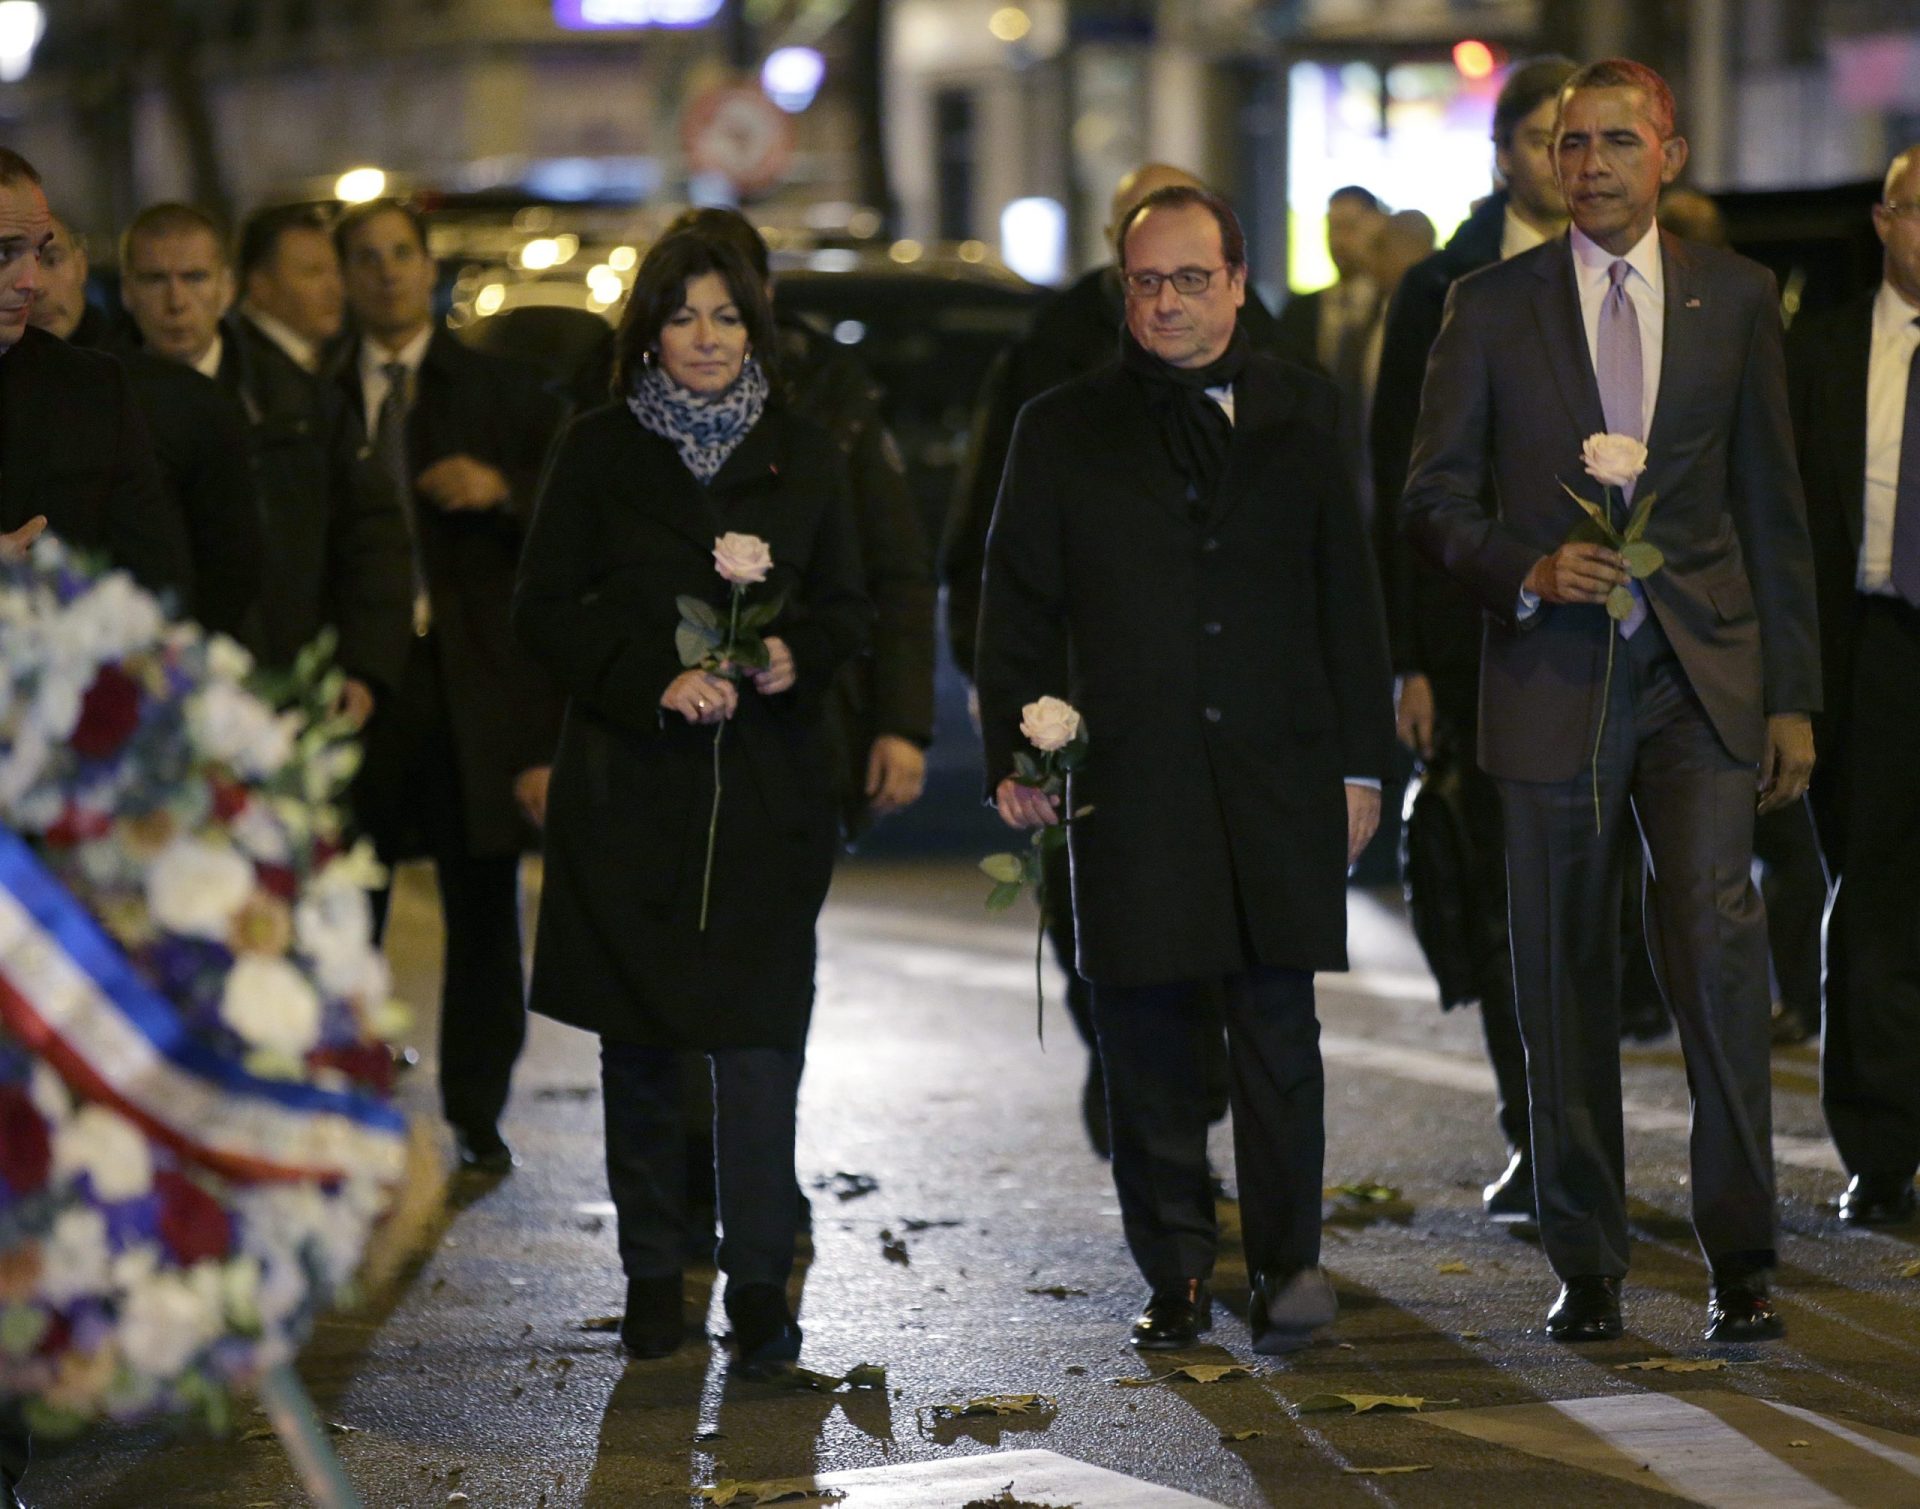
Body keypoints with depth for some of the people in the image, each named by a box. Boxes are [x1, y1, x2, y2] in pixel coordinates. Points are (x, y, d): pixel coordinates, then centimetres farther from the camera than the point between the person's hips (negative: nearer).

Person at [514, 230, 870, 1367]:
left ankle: (760, 1285, -5)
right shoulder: (600, 452, 6)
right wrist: (653, 682, -12)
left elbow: (848, 610, 13)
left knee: (760, 1039, -9)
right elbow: (546, 611, 2)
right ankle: (654, 1279, 14)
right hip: (629, 782, 0)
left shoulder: (805, 456, 10)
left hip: (768, 783, 0)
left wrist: (796, 659, -9)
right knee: (639, 1044, 5)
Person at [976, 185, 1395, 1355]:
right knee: (1149, 1038, 3)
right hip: (1130, 781, 0)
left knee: (1278, 1026, -3)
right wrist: (1014, 758, -3)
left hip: (1280, 775, 0)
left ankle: (1288, 1259, 4)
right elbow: (1019, 608, 8)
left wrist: (1363, 762, 5)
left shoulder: (1302, 413, 10)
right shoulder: (1063, 433, 9)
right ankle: (1179, 1278, 9)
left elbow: (1348, 593, 10)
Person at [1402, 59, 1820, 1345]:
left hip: (1703, 674, 0)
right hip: (1555, 676, 1)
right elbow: (1435, 499, 6)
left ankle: (1740, 1257, -6)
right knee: (1566, 976, 4)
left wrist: (1793, 695, 6)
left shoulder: (1735, 297, 8)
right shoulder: (1493, 305, 6)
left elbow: (1773, 503, 10)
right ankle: (1588, 1265, 15)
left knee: (1719, 943, -15)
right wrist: (1530, 571, -13)